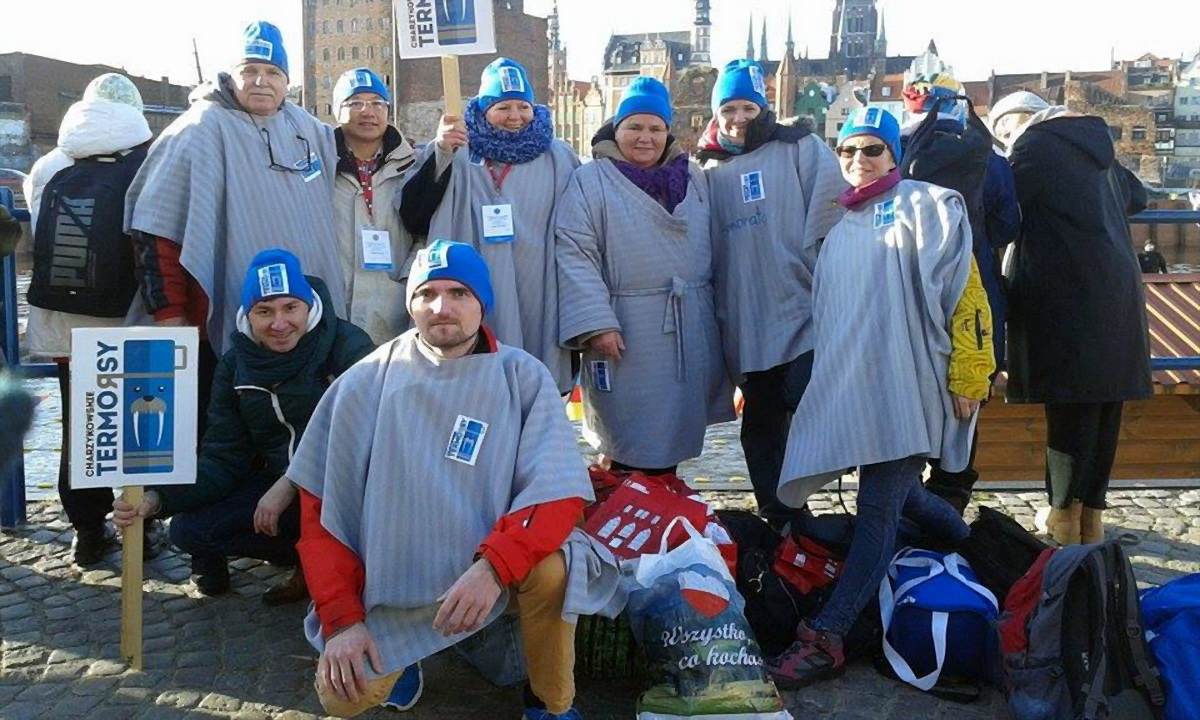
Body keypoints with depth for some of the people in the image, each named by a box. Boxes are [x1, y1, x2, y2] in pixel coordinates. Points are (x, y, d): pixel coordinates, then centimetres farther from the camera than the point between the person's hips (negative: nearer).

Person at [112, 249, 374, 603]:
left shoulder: (348, 346, -14)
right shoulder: (235, 366, 2)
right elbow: (223, 459, -1)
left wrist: (290, 485, -26)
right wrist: (156, 500, -18)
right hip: (275, 483, 5)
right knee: (189, 529, -11)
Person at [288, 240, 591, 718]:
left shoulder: (523, 376, -9)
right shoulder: (365, 384, -7)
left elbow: (560, 493, -18)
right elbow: (321, 508, -4)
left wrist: (495, 565, -34)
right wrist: (341, 617, -12)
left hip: (490, 566, -1)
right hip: (392, 579, 1)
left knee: (548, 567, -31)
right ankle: (397, 659, 21)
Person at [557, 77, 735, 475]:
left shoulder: (693, 177, 14)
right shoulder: (589, 181, -3)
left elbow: (710, 248, 17)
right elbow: (575, 255, -11)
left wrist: (718, 314, 14)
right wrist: (596, 324, -18)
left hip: (690, 334, 5)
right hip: (626, 338, -5)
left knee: (673, 434, 13)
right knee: (631, 443, 1)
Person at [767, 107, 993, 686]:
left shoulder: (925, 206, 2)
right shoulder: (840, 222, 21)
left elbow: (963, 294, -5)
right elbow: (824, 309, 27)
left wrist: (966, 376, -10)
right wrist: (821, 376, 23)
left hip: (907, 383, -6)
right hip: (850, 383, 7)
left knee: (878, 505, -10)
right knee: (897, 494, 12)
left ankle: (826, 638, -11)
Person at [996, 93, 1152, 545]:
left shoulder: (1034, 144, -5)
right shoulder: (1092, 144, 19)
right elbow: (1136, 197, 33)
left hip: (1068, 297, -7)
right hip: (1117, 292, 7)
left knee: (1069, 409, -2)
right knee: (1104, 408, 9)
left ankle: (1065, 516, 4)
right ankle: (1092, 513, 17)